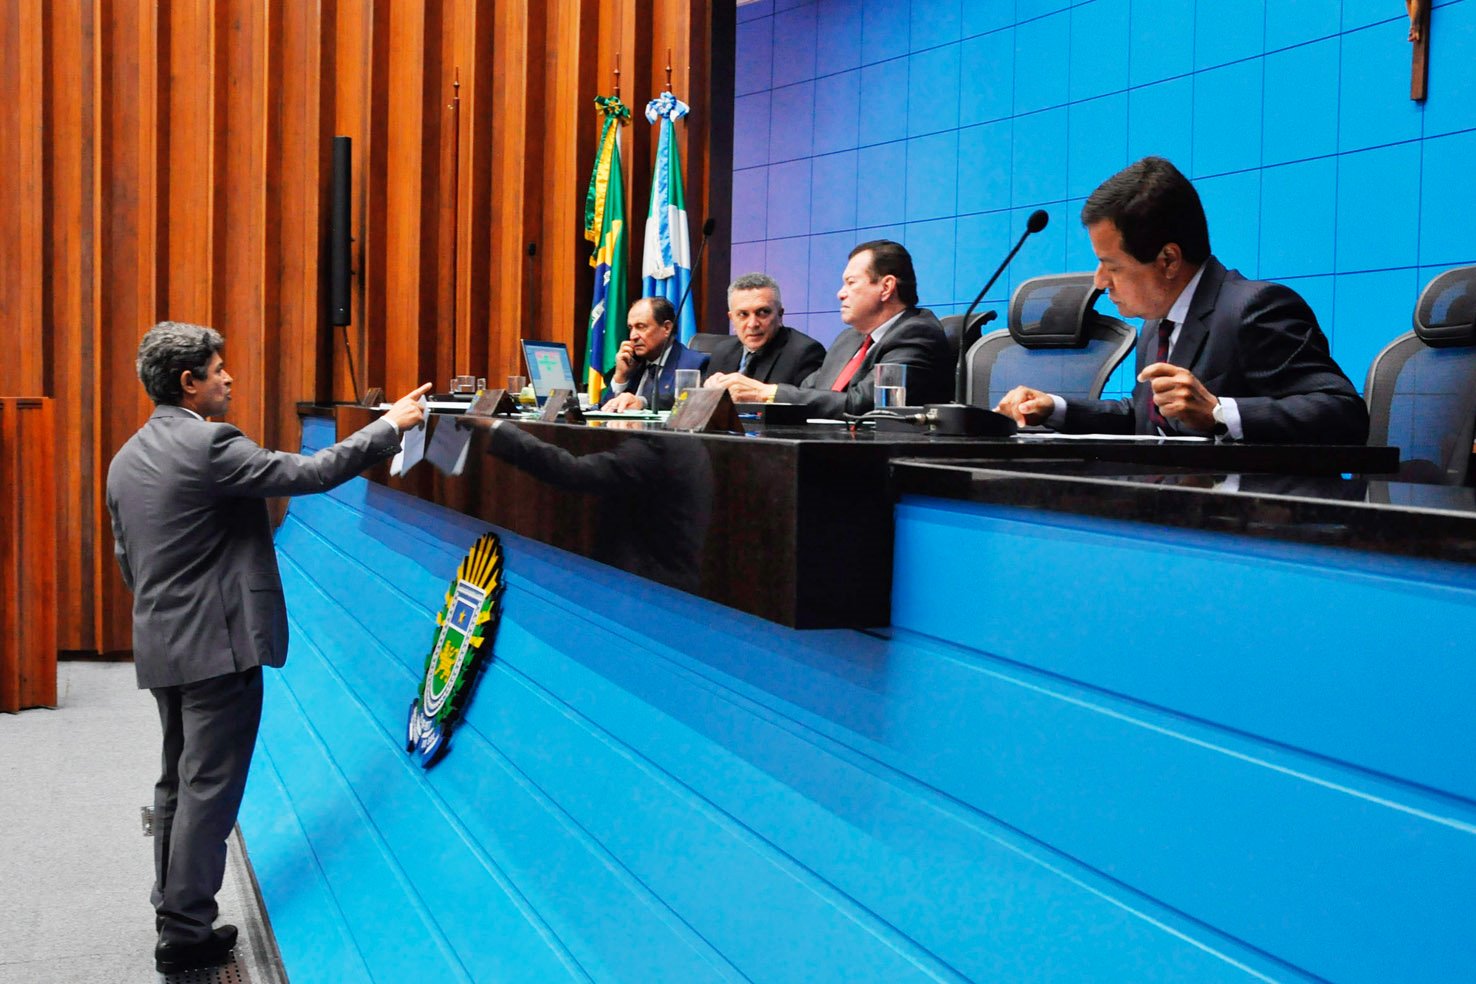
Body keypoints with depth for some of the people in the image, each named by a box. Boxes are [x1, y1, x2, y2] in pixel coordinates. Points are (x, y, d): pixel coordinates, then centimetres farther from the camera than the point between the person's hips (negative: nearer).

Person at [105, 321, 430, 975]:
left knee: (178, 783, 18)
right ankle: (185, 934, 3)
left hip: (161, 648, 9)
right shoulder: (210, 446, -16)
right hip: (218, 645, -9)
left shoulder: (126, 460, 12)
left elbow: (128, 561, 18)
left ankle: (174, 909, 27)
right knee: (209, 788, -2)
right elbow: (310, 473, -19)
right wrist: (389, 427, -10)